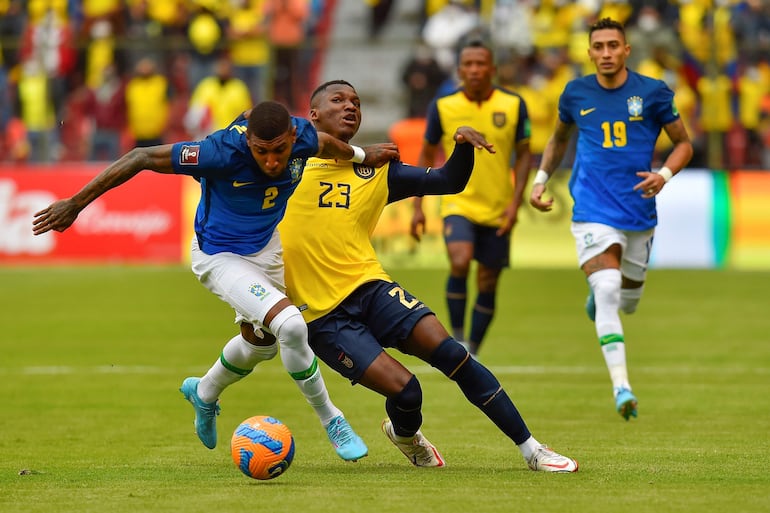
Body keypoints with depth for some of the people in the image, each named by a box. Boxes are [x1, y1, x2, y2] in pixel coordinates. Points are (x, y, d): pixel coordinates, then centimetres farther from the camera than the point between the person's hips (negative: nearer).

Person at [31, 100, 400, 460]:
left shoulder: (303, 136, -23)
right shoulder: (223, 151, -38)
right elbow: (142, 158, -32)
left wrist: (360, 155, 26)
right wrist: (76, 203, -28)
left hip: (267, 246, 7)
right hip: (220, 257, -7)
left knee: (260, 342, 26)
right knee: (290, 326, -25)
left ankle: (205, 394, 56)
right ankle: (332, 422, -5)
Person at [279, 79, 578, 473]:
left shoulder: (376, 171, 15)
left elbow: (449, 181, 13)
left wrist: (463, 144, -5)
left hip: (370, 287, 4)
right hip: (322, 315, -4)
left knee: (450, 353, -17)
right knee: (404, 390, -17)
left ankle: (531, 449, -8)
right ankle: (405, 433, 20)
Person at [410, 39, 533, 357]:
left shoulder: (514, 105, -3)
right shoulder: (443, 107, -4)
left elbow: (523, 155, 4)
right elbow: (427, 156, 8)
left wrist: (515, 202, -7)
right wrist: (418, 207, 4)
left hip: (497, 210, 2)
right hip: (458, 203, -2)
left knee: (487, 286, 6)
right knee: (460, 263, -27)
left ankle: (471, 354, 23)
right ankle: (457, 338, -11)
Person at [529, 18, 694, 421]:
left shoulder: (652, 93, -3)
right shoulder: (576, 94, 2)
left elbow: (683, 144, 5)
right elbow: (560, 137, 22)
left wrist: (664, 175, -13)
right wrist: (541, 180, 14)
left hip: (639, 210, 2)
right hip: (593, 210, -2)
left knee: (628, 300, 14)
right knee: (608, 292, -21)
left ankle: (597, 296, 53)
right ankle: (621, 388, -26)